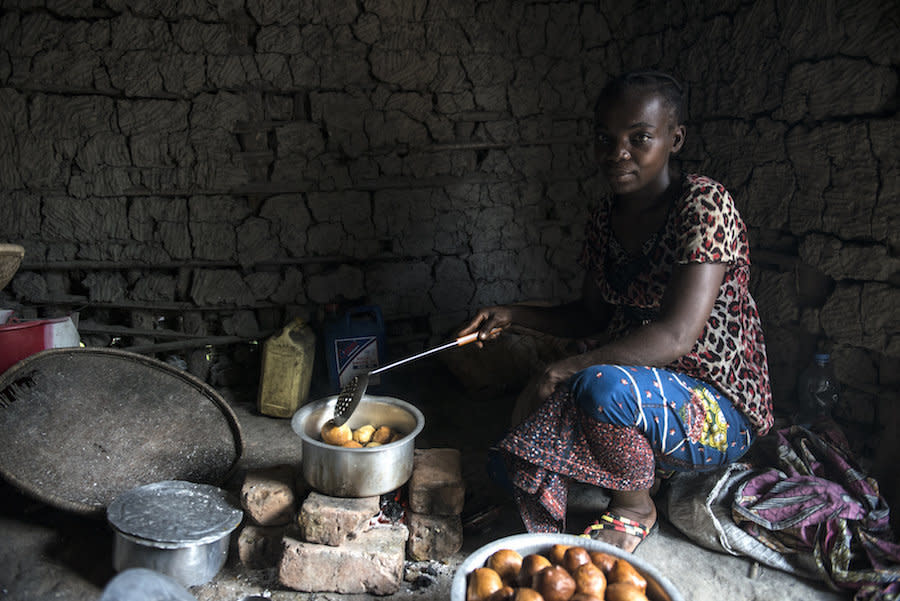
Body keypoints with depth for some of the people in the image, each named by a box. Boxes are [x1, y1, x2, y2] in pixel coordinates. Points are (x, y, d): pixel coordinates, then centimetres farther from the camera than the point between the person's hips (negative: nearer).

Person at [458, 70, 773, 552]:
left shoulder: (704, 204, -19)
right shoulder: (605, 218, 3)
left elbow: (674, 337, -28)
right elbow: (591, 317, 13)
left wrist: (563, 370, -30)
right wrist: (513, 315, -1)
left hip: (722, 415, -6)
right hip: (644, 396, 6)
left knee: (603, 386, -35)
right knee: (518, 462, -10)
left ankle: (634, 504, -5)